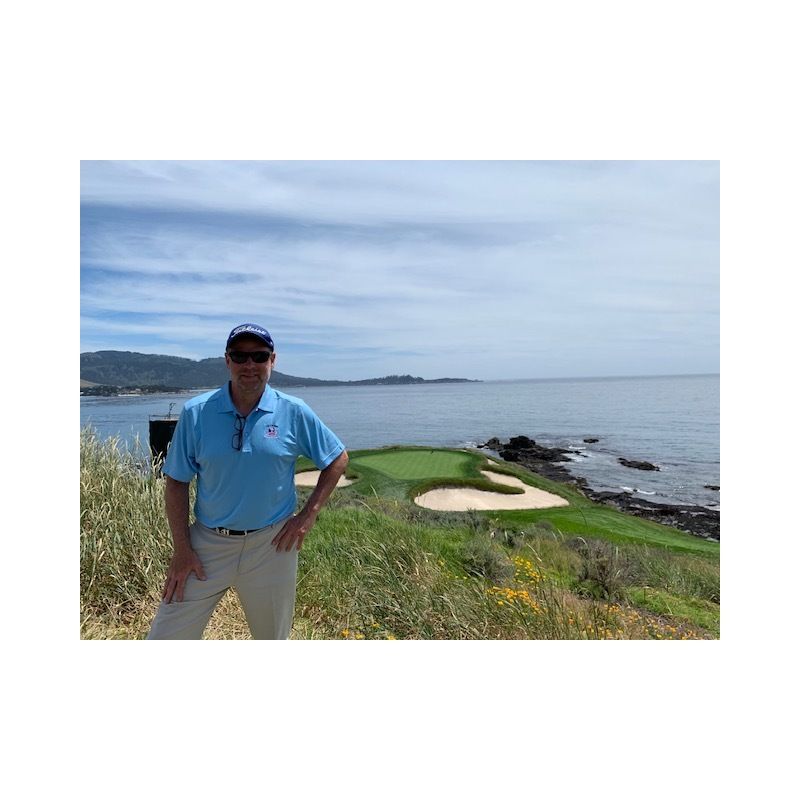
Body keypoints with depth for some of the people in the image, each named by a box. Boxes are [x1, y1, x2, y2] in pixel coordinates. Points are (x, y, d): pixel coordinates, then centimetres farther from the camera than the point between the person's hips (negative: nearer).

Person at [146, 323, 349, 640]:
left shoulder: (294, 412, -7)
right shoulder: (195, 412, -6)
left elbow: (338, 459, 2)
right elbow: (177, 482, -1)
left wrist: (308, 515, -4)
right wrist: (181, 550, -4)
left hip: (271, 543, 0)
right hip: (207, 543, 1)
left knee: (274, 637, 18)